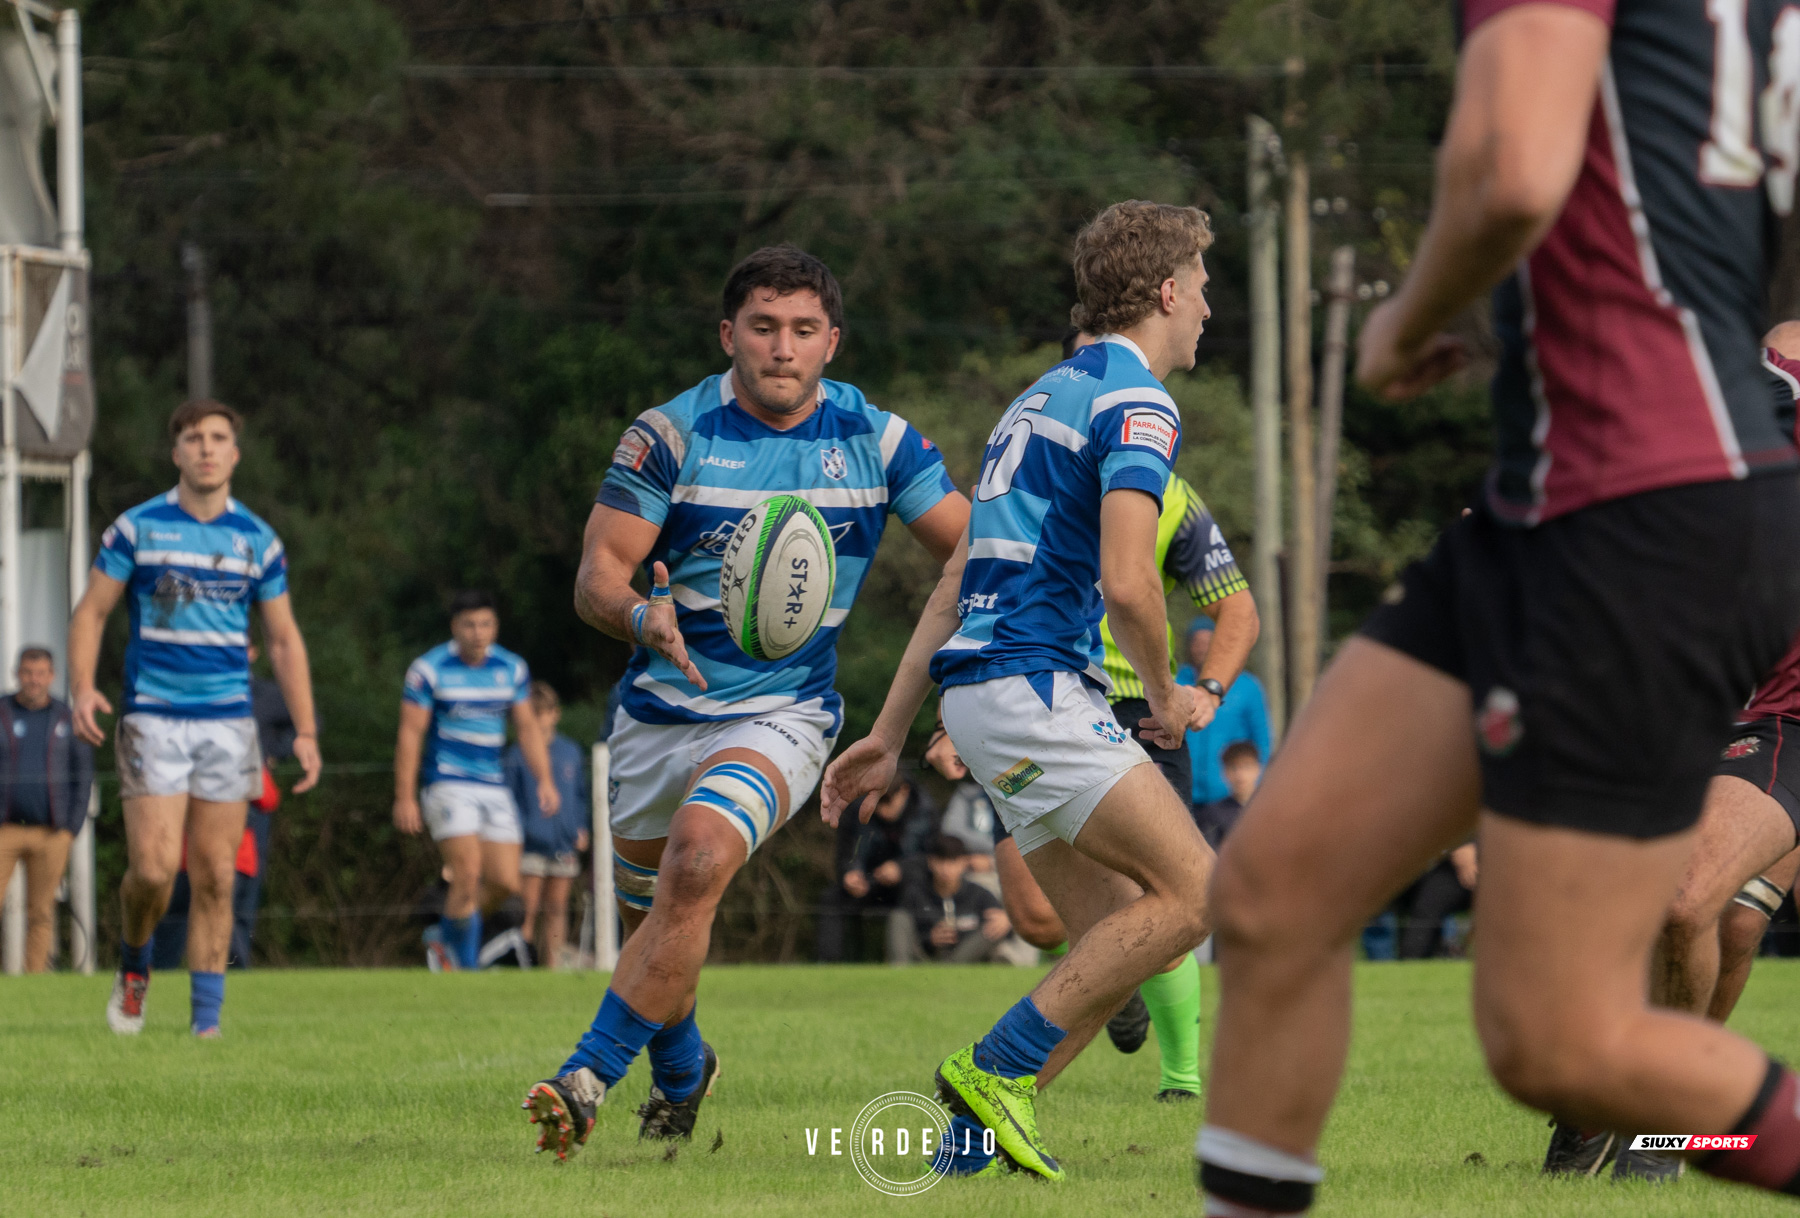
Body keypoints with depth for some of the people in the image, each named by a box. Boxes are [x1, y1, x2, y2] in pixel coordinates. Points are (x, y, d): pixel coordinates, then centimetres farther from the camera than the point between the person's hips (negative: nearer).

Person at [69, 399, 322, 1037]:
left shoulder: (257, 540, 7)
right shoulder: (137, 528, 0)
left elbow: (284, 639, 12)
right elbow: (91, 611, 4)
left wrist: (305, 731, 5)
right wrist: (82, 687, -13)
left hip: (228, 721, 2)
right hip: (153, 720, -2)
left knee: (215, 878, 0)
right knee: (152, 869, -12)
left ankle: (206, 1020, 5)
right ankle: (133, 965, 17)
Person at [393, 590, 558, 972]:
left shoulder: (512, 669, 7)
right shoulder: (429, 669, -7)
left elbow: (527, 727, 12)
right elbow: (410, 733, -6)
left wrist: (545, 780, -1)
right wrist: (405, 797, -10)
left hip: (494, 788, 5)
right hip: (448, 784, -5)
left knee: (505, 883, 0)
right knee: (468, 876, -17)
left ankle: (445, 937, 23)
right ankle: (468, 966, -6)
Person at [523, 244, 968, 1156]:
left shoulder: (877, 439, -4)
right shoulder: (671, 435, -8)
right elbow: (596, 576, -11)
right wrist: (643, 617, -34)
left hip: (784, 714, -2)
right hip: (660, 709, 2)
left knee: (701, 856, -29)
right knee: (647, 917, 12)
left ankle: (589, 1077, -27)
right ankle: (681, 1072, 45)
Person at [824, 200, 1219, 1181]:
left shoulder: (1045, 396, 23)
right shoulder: (1136, 402, -8)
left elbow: (956, 583, 24)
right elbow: (1126, 582, -20)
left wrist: (890, 732, 24)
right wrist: (1166, 696, -2)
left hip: (979, 681, 10)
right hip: (1033, 685, -10)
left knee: (1116, 936, 7)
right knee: (1193, 890, -13)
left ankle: (980, 1125, 2)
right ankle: (999, 1067, -13)